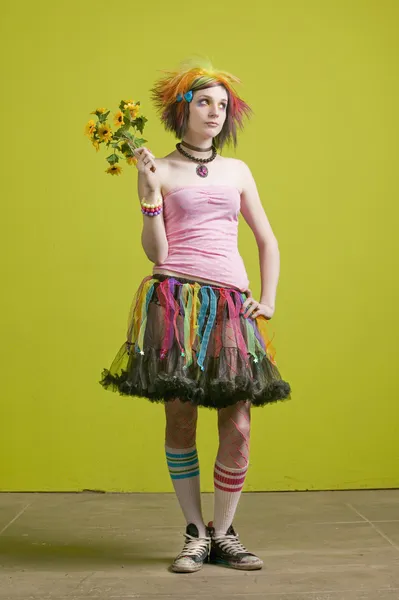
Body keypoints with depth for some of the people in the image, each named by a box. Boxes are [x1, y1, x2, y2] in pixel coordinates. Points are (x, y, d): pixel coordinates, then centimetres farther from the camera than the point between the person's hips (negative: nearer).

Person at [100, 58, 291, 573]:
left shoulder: (237, 171, 16)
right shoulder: (161, 171, 6)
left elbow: (267, 240, 21)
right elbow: (156, 252, -2)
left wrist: (268, 298, 10)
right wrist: (148, 194, -12)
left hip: (231, 303, 3)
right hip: (176, 299, -3)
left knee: (238, 425, -3)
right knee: (180, 417, -2)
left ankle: (223, 534, 12)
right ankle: (196, 534, 13)